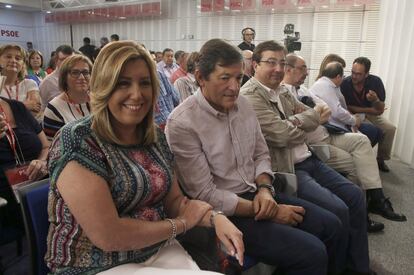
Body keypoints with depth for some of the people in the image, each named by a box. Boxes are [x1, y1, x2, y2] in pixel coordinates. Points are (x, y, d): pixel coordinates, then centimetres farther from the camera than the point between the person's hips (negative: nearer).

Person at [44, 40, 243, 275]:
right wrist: (180, 224, -12)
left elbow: (174, 200, 6)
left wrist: (215, 218, -12)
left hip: (161, 252, 6)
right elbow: (107, 235, -23)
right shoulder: (76, 141, -19)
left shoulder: (156, 137, 1)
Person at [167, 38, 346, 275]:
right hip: (224, 211, -7)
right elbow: (205, 195, -20)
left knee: (330, 225, 6)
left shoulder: (243, 104, 2)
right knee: (311, 253, -17)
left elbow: (261, 154, 11)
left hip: (257, 193, 8)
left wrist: (265, 189, -11)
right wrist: (270, 212, -17)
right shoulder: (182, 124, -20)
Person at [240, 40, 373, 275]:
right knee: (338, 211, -17)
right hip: (286, 170, -9)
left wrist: (293, 123, -12)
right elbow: (282, 134, -22)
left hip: (309, 159, 10)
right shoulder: (250, 96, -16)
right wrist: (311, 116, -2)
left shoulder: (282, 90, 13)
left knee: (356, 195, 7)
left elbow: (314, 116, 11)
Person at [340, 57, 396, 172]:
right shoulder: (345, 83, -24)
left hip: (371, 114, 2)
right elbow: (347, 108, -15)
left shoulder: (376, 82, -20)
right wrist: (368, 109, -16)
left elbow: (380, 111, -18)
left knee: (390, 128, -18)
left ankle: (381, 159, 3)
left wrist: (375, 100, -39)